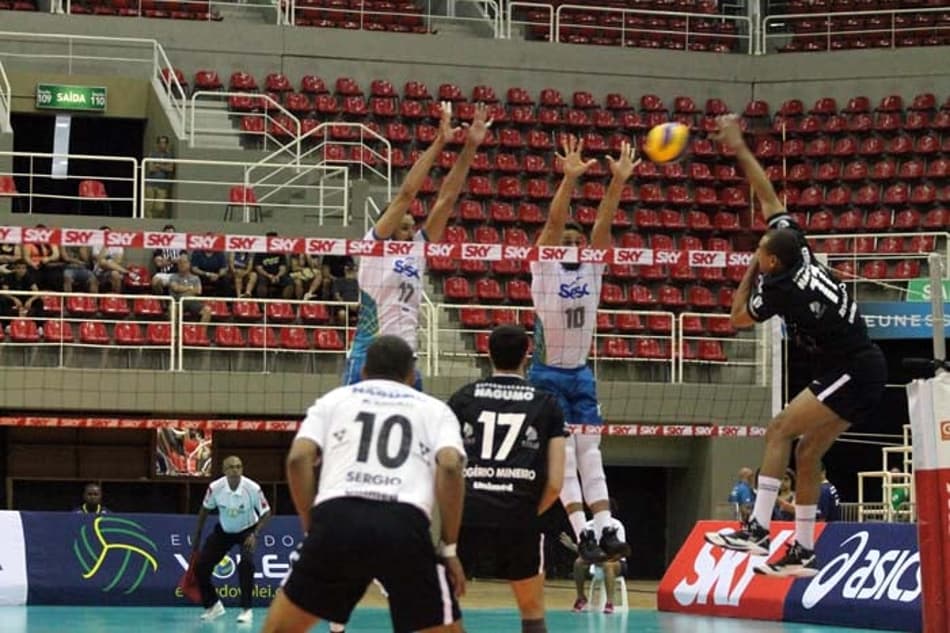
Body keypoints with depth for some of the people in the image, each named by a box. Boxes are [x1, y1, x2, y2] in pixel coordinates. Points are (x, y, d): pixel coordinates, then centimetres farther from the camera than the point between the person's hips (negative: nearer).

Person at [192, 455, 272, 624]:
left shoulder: (253, 488, -27)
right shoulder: (215, 487, -21)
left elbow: (266, 513, -15)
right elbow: (205, 510, -2)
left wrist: (255, 534, -28)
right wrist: (197, 536, 2)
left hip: (247, 530, -3)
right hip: (223, 531, 3)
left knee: (246, 564, -28)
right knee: (201, 566, -3)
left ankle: (246, 609, -13)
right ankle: (213, 605, 21)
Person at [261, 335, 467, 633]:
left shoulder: (334, 399, 26)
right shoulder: (434, 408, 24)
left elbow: (298, 459, 9)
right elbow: (450, 466, 4)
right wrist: (450, 548, 7)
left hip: (338, 519, 1)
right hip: (405, 526, -1)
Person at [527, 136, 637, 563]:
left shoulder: (592, 267, 6)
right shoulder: (544, 266, -5)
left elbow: (603, 223, -6)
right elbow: (553, 222, -19)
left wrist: (618, 182, -18)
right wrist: (570, 178, -32)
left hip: (580, 374, 5)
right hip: (548, 374, -5)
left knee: (590, 454, 1)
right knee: (564, 456, -9)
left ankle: (605, 530, -5)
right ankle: (583, 535, -15)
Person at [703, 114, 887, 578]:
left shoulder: (782, 287, -17)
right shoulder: (799, 248, 3)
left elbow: (738, 318, 2)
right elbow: (768, 196, 13)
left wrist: (749, 273, 10)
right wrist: (740, 150, 15)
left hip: (852, 373, -9)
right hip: (860, 370, 9)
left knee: (779, 431, -14)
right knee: (807, 454, 9)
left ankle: (758, 530, -20)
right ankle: (803, 552, 12)